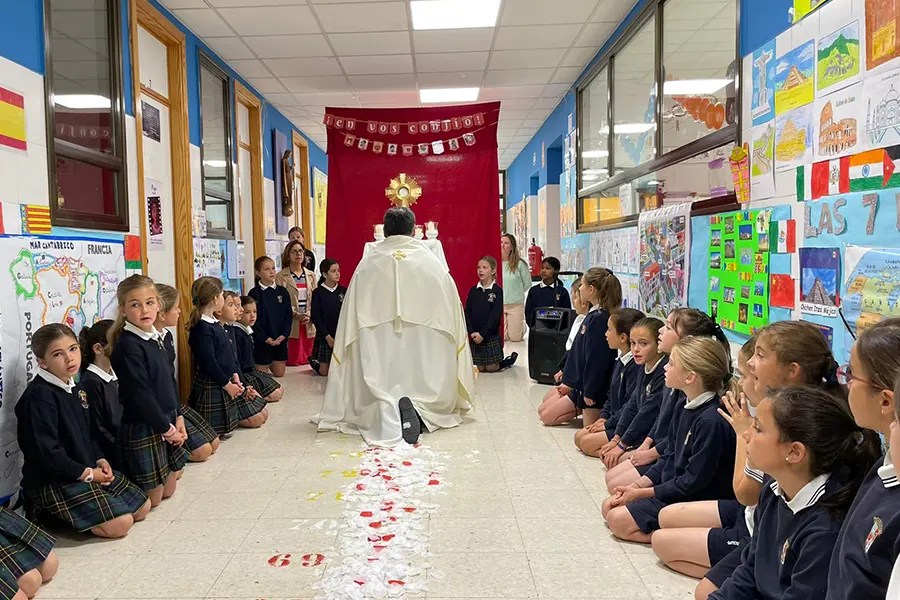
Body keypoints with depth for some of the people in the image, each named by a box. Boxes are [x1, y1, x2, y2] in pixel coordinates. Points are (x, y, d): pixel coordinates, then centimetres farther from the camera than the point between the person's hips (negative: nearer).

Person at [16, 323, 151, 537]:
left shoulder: (74, 390, 10)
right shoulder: (39, 396, -20)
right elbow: (45, 451, -24)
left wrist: (99, 459, 4)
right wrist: (86, 473, -17)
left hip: (88, 470, 9)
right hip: (52, 481, -9)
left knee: (142, 507, 9)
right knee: (120, 523, -19)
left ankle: (73, 513, 15)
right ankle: (50, 516, -1)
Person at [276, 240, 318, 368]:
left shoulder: (311, 275, 14)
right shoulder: (281, 276, -1)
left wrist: (309, 315, -9)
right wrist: (296, 315, -17)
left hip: (309, 324, 4)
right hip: (291, 323, -4)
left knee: (307, 359, 6)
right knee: (293, 359, -5)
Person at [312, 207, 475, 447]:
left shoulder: (367, 264, 5)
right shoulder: (433, 263, 4)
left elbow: (350, 320, 6)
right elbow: (450, 309, 8)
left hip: (377, 345, 0)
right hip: (425, 346, 0)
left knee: (381, 387, 5)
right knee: (429, 390, 11)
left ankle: (386, 412, -30)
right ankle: (418, 409, -24)